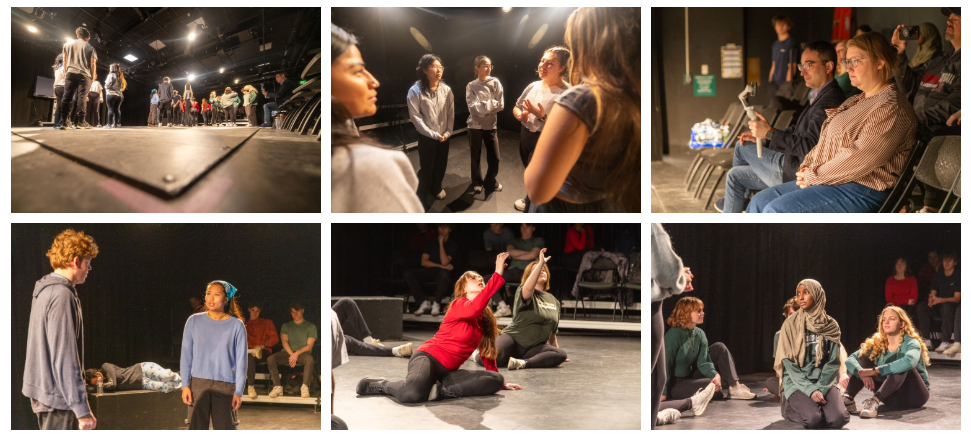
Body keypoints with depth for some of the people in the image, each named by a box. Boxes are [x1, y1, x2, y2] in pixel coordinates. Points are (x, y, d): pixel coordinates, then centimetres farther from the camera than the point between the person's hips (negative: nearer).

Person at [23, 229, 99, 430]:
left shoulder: (45, 291, 12)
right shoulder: (61, 296, -19)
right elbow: (65, 357, -23)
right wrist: (81, 408, -22)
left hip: (43, 390, 10)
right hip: (56, 397, -10)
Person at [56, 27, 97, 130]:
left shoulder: (67, 44, 14)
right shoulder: (90, 48, 8)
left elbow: (64, 60, 14)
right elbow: (93, 64, 1)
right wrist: (93, 77, 9)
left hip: (70, 73, 2)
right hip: (84, 75, -2)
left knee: (67, 97, -1)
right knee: (82, 97, -5)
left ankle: (63, 121, -9)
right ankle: (81, 121, -12)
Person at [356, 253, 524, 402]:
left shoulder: (485, 318, 17)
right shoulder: (459, 304, -6)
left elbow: (487, 351, 24)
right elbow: (476, 308, -30)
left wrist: (501, 382, 23)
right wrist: (497, 274, -33)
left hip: (448, 372, 8)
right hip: (428, 357, -8)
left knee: (495, 380, -12)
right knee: (411, 394, -38)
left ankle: (443, 390, -20)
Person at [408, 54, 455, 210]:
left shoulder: (446, 90, -5)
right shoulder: (416, 91, -16)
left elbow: (451, 113, 3)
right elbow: (415, 117, -16)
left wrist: (447, 132, -5)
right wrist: (433, 134, -16)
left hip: (443, 136, 4)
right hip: (426, 137, -4)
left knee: (441, 165, 16)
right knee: (426, 168, 2)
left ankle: (436, 188, 42)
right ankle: (422, 198, 16)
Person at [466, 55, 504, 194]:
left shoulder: (495, 83, -3)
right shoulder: (471, 86, -5)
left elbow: (500, 105, -8)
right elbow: (473, 108, -15)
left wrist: (482, 107, -14)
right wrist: (491, 104, -15)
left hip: (490, 125, 1)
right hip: (475, 126, -1)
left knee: (494, 158, 3)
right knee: (475, 156, 11)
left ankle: (490, 181, 26)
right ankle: (477, 182, 31)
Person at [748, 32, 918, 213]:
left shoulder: (891, 107, -13)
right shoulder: (856, 101, 20)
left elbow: (860, 159, -21)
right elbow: (825, 141, 21)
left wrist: (813, 176, -13)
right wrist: (806, 167, 1)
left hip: (863, 190, -10)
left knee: (776, 211, -24)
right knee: (759, 203, 0)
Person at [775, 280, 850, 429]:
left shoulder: (831, 326, 4)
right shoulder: (790, 324, -2)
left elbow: (833, 362, 1)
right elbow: (788, 363, -6)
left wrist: (820, 388, -14)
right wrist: (810, 390, -18)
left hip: (823, 382, 2)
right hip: (797, 382, -2)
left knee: (838, 419, -25)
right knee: (813, 419, -30)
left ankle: (814, 404, 7)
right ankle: (791, 406, 4)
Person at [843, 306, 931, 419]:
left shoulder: (911, 343, -14)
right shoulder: (877, 344, 1)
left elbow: (909, 361, -39)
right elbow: (850, 359, -10)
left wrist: (874, 371, -40)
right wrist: (862, 373, -32)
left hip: (915, 394, -5)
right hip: (891, 396, 5)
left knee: (901, 367, -33)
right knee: (863, 358, -8)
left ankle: (875, 401, -49)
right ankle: (848, 398, -28)